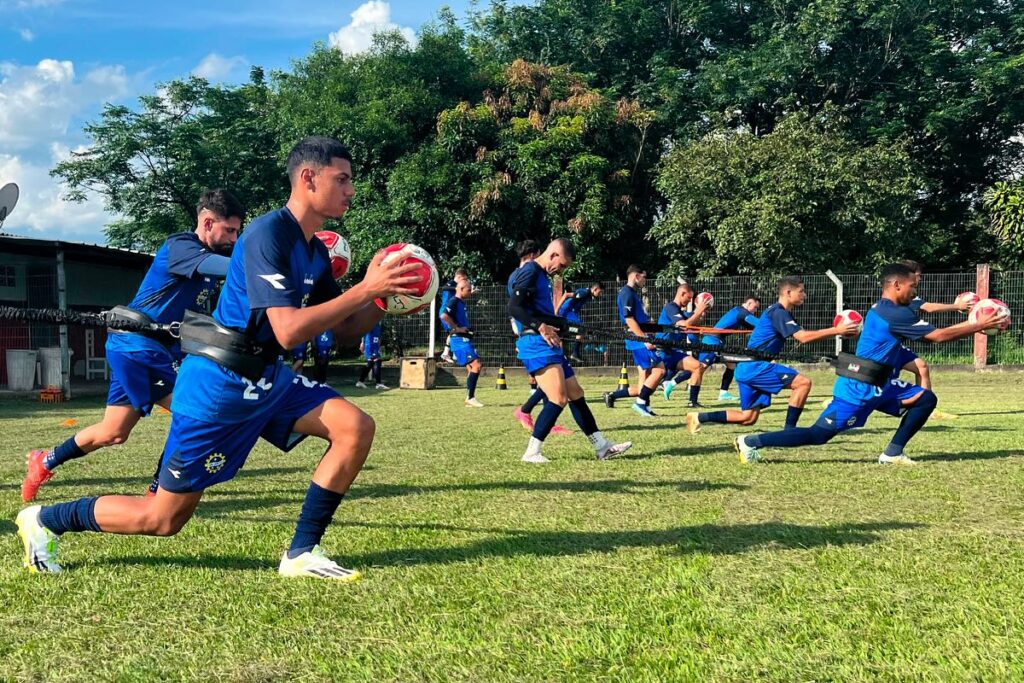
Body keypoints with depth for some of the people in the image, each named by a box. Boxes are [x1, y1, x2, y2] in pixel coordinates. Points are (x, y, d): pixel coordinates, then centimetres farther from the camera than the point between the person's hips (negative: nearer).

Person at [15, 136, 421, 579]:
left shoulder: (316, 251, 7)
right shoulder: (268, 234, -21)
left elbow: (345, 332, 11)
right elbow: (288, 331, -29)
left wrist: (383, 296, -6)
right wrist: (364, 290, -27)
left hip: (266, 377, 8)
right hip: (220, 382, -8)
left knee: (356, 427, -10)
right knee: (164, 518, 1)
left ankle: (301, 554, -1)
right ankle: (45, 520, 24)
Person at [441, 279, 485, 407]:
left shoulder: (462, 302, 18)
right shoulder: (454, 301, -11)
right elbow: (444, 316, -27)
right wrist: (457, 328, -21)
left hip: (465, 339, 10)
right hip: (460, 340, -10)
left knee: (472, 367, 10)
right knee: (476, 365, -15)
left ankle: (470, 398, 13)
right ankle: (470, 398, -13)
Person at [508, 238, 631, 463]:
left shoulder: (543, 276, 21)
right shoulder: (529, 272, -9)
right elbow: (513, 307, -19)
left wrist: (557, 327, 12)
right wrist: (540, 327, -24)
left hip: (549, 344, 11)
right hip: (536, 344, -11)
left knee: (576, 395, 12)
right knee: (559, 399, -16)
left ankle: (602, 447, 18)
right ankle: (532, 452, -7)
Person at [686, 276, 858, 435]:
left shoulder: (781, 312, 17)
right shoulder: (778, 313, -14)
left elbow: (801, 334, 12)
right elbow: (803, 337, -24)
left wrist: (835, 331, 2)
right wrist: (836, 330, -24)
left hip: (748, 368, 10)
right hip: (755, 366, -10)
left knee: (748, 418, 13)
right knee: (803, 382, -15)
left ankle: (699, 418, 13)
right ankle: (789, 431, -11)